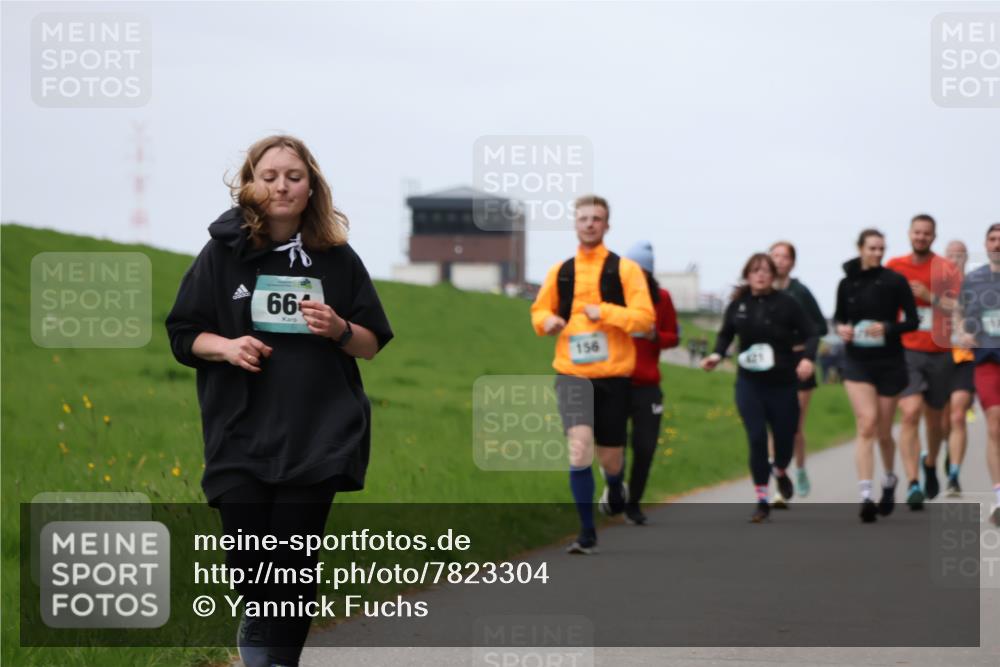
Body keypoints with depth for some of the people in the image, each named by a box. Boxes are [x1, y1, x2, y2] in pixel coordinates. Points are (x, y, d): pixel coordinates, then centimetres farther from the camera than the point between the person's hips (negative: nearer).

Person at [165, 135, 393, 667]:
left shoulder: (337, 258, 4)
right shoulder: (223, 253, 2)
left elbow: (372, 344, 9)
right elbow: (183, 335, 6)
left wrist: (340, 330, -13)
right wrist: (226, 346, -14)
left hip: (317, 436, 0)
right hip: (241, 436, 0)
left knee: (293, 561, -2)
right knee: (247, 558, -1)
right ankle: (258, 618, 31)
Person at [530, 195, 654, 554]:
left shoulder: (624, 269, 0)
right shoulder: (560, 272, 8)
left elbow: (644, 317, -8)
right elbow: (539, 310, 22)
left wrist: (603, 311, -18)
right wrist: (547, 320, -1)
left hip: (613, 374, -1)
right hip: (572, 373, 1)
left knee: (610, 456, 7)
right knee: (579, 444, -18)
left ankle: (615, 487, 46)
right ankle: (586, 532, -10)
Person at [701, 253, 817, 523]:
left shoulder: (786, 304, -8)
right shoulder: (738, 304, 0)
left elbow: (809, 334, -4)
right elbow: (726, 333, 14)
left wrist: (807, 358, -22)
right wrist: (717, 354, -4)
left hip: (782, 383, -1)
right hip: (749, 383, 1)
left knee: (785, 437, 8)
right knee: (757, 439, -6)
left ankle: (780, 472, 45)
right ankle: (762, 501, 5)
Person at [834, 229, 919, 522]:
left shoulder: (894, 281, -4)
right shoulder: (847, 283, 3)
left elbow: (912, 321, -3)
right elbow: (839, 316, 17)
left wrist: (888, 328, -19)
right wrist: (841, 327, -5)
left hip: (889, 362, 0)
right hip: (856, 361, 0)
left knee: (883, 431, 9)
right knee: (867, 423, -16)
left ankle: (889, 481, 38)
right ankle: (866, 495, -20)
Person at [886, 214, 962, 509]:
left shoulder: (947, 269, 1)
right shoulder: (894, 267, 5)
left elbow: (960, 308, -7)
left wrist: (930, 296, -18)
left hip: (939, 352, 1)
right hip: (906, 350, -1)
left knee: (934, 417, 14)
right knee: (911, 413, -18)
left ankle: (930, 463, 44)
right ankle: (913, 484, -22)